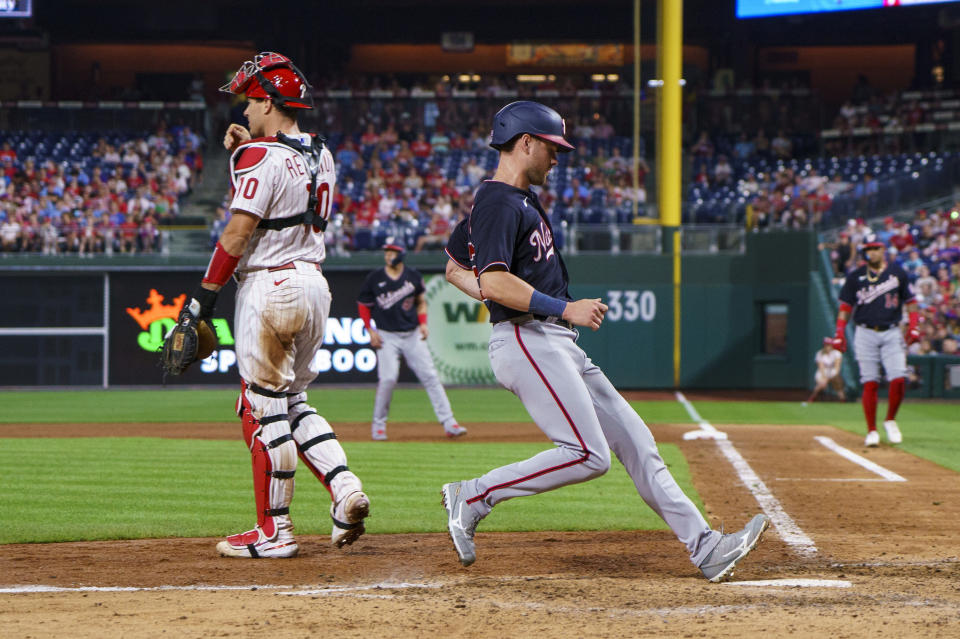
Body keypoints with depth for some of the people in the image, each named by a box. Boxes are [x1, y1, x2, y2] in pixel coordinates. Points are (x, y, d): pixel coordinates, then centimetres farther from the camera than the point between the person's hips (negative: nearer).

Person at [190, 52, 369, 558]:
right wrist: (241, 153, 16)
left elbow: (237, 233, -17)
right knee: (292, 403, 19)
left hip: (269, 288, -8)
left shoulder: (260, 157, -13)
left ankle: (274, 531, 2)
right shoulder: (320, 155, 12)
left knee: (265, 410, -2)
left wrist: (203, 297, -13)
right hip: (314, 284, 8)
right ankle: (345, 488, 2)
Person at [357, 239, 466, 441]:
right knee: (387, 378, -14)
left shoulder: (413, 277, 4)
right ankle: (378, 424, 3)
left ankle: (449, 423, -3)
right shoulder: (374, 278, -2)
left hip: (413, 335, 2)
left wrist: (423, 323, 0)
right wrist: (370, 330, -4)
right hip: (387, 336, -2)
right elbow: (363, 305, 7)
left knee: (430, 376, -3)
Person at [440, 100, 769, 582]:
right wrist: (564, 308, -21)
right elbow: (494, 281, -25)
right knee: (588, 455, -18)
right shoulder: (499, 204, -11)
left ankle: (705, 547, 2)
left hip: (557, 346, 11)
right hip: (526, 341, -11)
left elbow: (454, 269, 29)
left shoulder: (520, 201, 21)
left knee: (635, 442, 4)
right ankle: (472, 497, -7)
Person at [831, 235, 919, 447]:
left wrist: (914, 326, -2)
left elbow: (910, 302, 11)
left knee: (898, 379, -12)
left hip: (892, 333, 0)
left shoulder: (898, 273, 8)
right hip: (866, 333, 0)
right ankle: (872, 431, 1)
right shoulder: (855, 277, 7)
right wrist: (839, 334, -2)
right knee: (870, 383, -5)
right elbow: (845, 306, 8)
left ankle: (890, 421, 9)